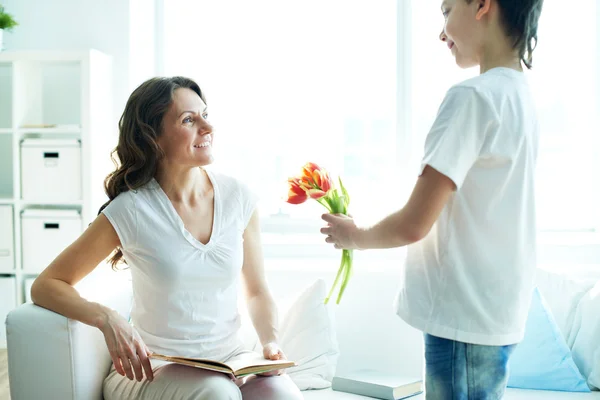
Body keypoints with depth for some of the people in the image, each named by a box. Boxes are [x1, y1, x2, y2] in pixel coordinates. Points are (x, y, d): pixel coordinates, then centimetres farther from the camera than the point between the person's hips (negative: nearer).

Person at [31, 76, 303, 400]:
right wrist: (107, 320, -23)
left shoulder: (238, 197, 0)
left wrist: (270, 342, -7)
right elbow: (45, 286, -6)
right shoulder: (132, 210, -11)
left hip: (230, 360, 2)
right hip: (153, 368, -2)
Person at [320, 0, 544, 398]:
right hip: (500, 314, 9)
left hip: (464, 318, -8)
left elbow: (414, 224, -18)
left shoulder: (472, 97, -17)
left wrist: (354, 236, 1)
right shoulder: (521, 97, 10)